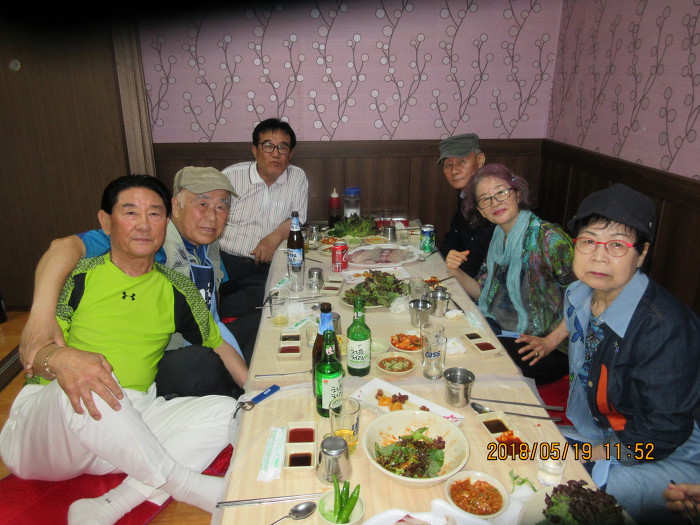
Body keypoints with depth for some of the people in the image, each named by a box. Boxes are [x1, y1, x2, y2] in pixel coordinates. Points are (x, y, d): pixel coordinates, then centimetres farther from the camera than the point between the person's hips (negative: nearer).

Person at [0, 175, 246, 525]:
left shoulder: (177, 291, 9)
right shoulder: (76, 275, 2)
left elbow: (220, 347, 17)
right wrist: (60, 359, -30)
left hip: (129, 424, 3)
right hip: (43, 423, -3)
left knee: (226, 410, -18)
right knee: (84, 386, -36)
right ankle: (188, 485, -22)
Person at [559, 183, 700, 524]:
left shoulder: (665, 328, -29)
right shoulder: (578, 296, -6)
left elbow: (662, 433, -22)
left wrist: (592, 454, -15)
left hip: (669, 461, -7)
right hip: (593, 434, 7)